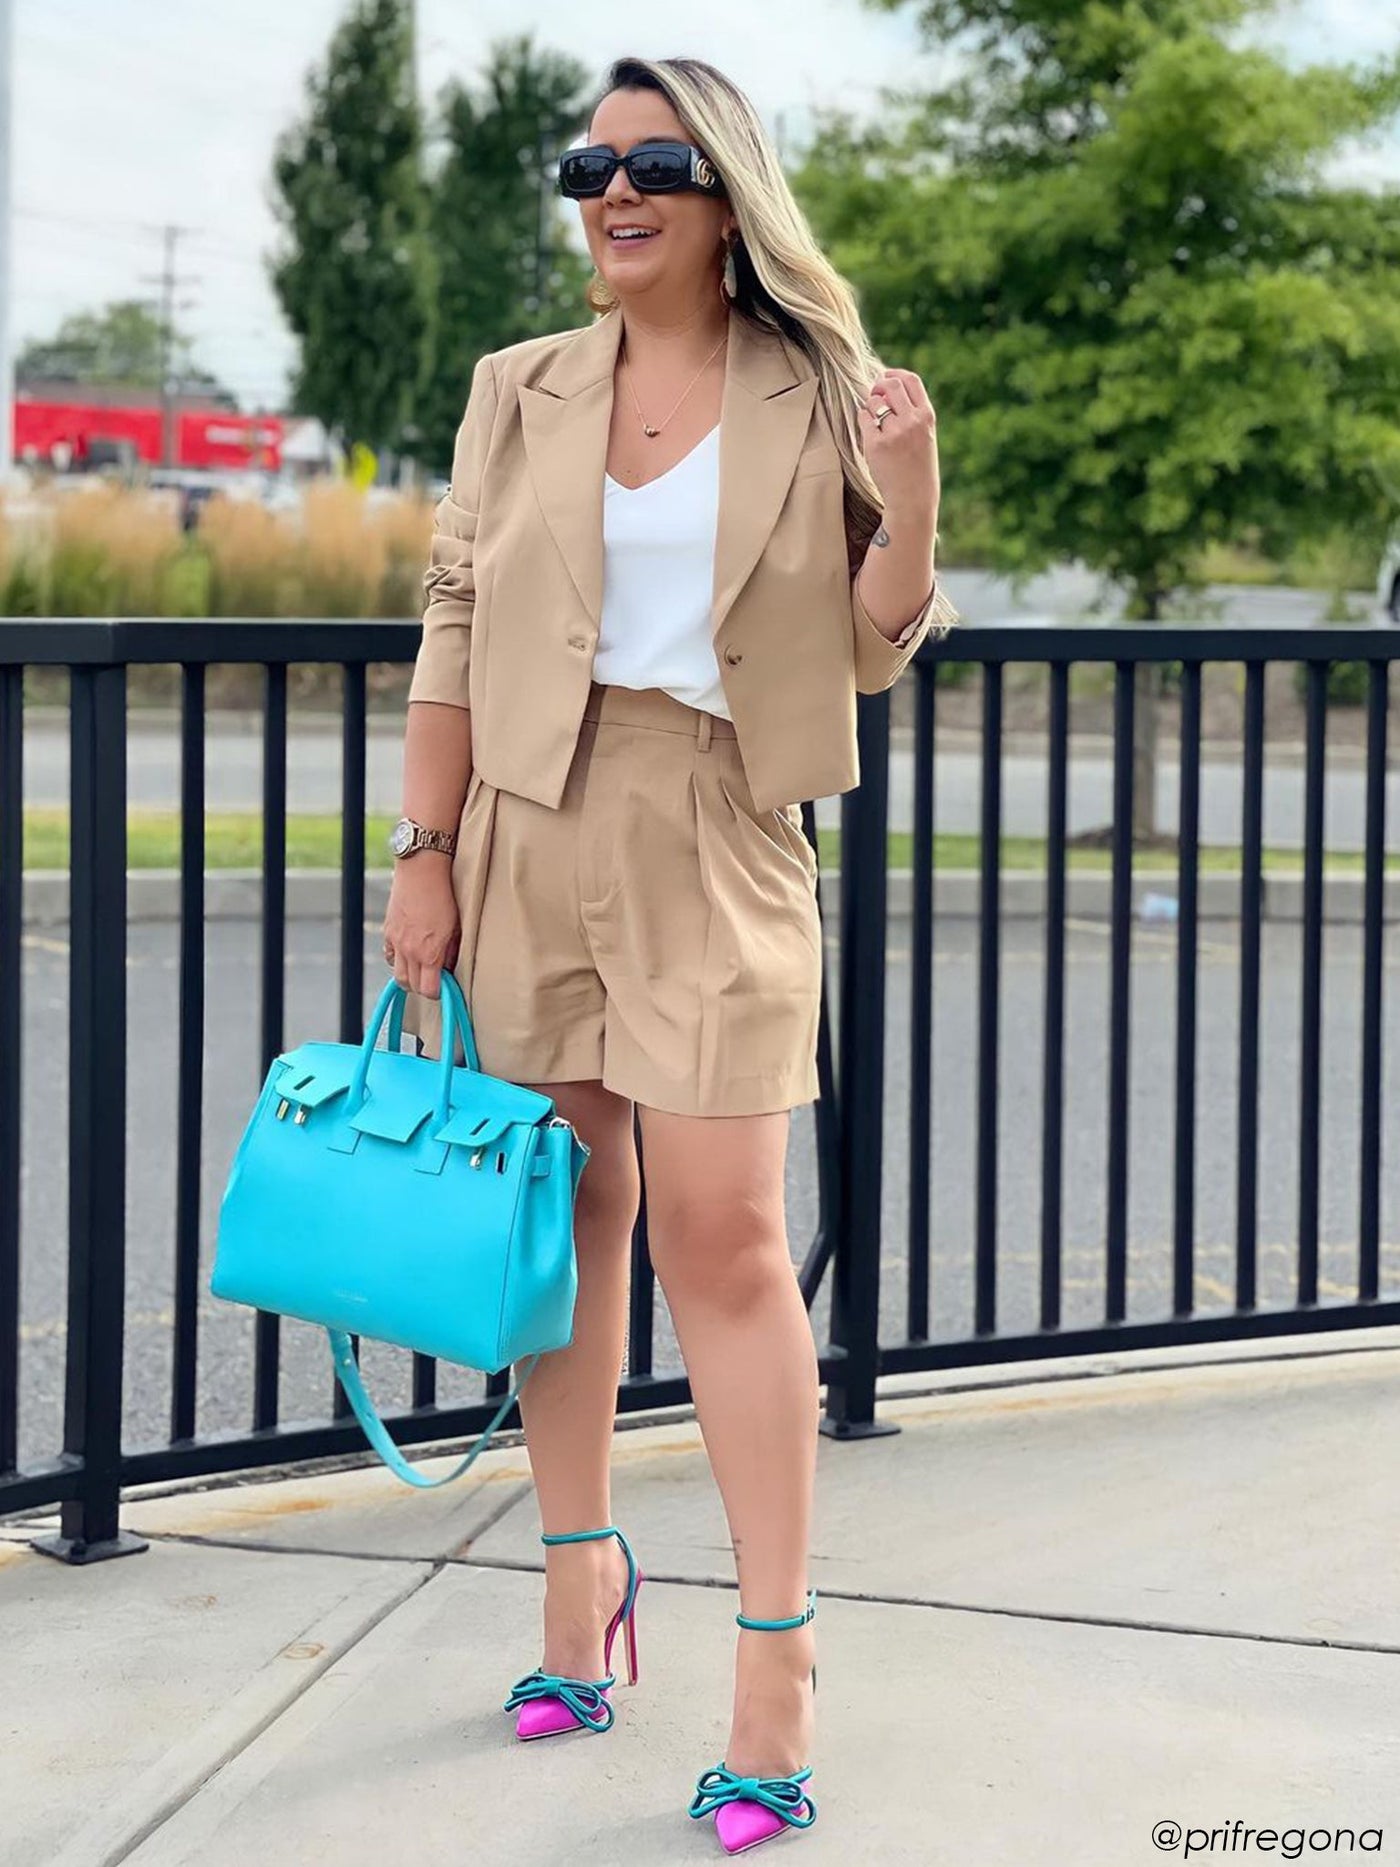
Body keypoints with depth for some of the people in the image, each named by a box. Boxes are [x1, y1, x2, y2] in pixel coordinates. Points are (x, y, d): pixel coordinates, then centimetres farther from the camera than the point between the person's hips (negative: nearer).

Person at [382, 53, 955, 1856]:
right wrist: (424, 853, 2)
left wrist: (909, 493, -12)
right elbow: (453, 631, 8)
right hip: (529, 828, 3)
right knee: (569, 1212, 8)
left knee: (722, 1233, -8)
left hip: (716, 844, -2)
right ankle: (579, 1570, 25)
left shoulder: (816, 400, 4)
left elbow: (872, 651, 6)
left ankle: (777, 1654, -3)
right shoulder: (521, 392, 9)